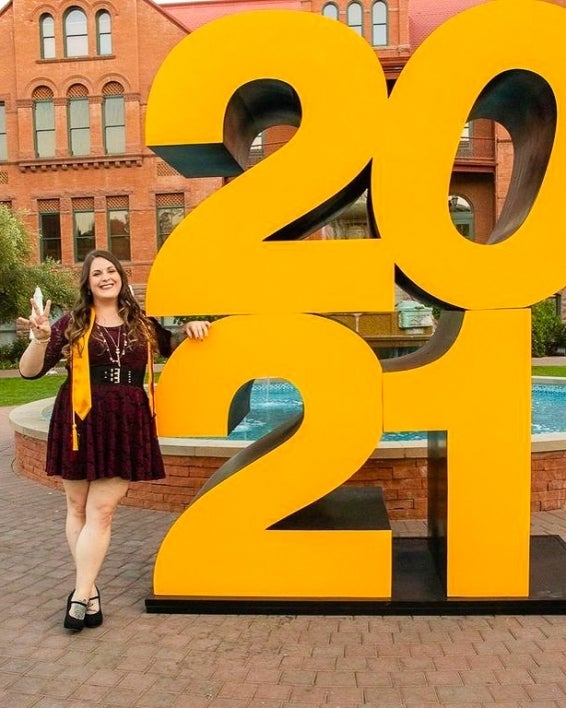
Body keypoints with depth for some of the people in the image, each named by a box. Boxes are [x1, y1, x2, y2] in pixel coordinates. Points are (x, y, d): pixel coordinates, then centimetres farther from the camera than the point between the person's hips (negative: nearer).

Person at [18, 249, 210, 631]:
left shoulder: (142, 324, 10)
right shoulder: (73, 323, 2)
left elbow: (170, 346, 29)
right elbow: (29, 371, -1)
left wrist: (189, 328, 7)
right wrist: (41, 337, -20)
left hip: (126, 425, 1)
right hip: (81, 422, -1)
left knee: (101, 511, -3)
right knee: (79, 508, 5)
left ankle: (80, 594, 2)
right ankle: (89, 590, 18)